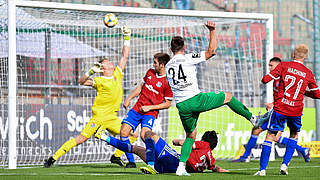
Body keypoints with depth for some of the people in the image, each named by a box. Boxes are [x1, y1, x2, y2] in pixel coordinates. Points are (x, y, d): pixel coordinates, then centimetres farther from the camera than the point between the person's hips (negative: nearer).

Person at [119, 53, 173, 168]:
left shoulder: (167, 82, -13)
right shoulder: (150, 72, 7)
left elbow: (167, 104, -9)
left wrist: (150, 107, -14)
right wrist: (129, 99, 18)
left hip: (150, 112, -7)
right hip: (137, 108, 7)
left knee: (144, 135, -28)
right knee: (123, 132, -5)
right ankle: (131, 161, 6)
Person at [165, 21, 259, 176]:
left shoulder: (168, 66, 13)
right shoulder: (188, 59, -4)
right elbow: (211, 51, -5)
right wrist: (212, 31, 1)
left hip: (181, 106, 5)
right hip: (195, 99, -5)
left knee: (191, 135, 19)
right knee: (228, 97, 17)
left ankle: (181, 167, 5)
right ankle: (253, 119, 23)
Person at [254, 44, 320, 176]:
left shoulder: (284, 66, -2)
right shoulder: (308, 74, 5)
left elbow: (265, 79, -6)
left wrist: (264, 79, 17)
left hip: (280, 107, -2)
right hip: (296, 110, 2)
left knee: (270, 136, 4)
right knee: (294, 135, 25)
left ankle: (262, 169, -4)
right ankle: (285, 164, 14)